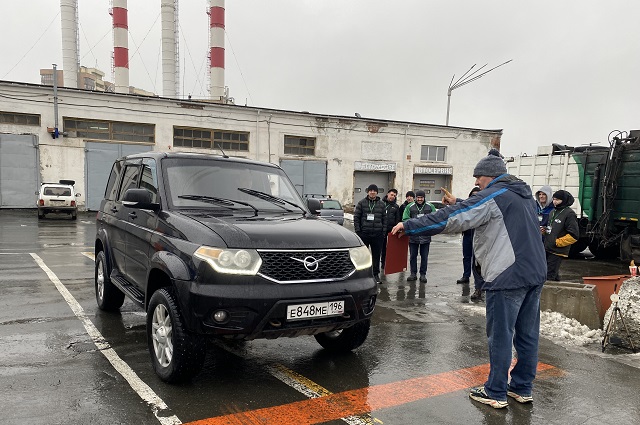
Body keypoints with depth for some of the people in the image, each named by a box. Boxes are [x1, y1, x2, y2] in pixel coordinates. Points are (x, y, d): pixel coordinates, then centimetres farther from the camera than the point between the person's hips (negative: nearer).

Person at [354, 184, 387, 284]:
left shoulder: (381, 204, 8)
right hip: (364, 234, -1)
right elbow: (356, 217, 1)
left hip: (377, 235, 1)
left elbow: (384, 219, 10)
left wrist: (383, 232, 2)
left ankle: (376, 274, 16)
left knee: (376, 255, 7)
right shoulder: (361, 203, 2)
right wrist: (358, 231, -6)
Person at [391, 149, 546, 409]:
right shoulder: (522, 193, 17)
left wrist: (408, 226, -13)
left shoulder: (494, 196, -12)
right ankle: (523, 388, 25)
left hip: (508, 276, -9)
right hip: (535, 273, 9)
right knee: (527, 334, 14)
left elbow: (450, 219, -17)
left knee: (500, 335, 1)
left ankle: (495, 393, 11)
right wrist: (457, 203, 22)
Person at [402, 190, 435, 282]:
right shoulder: (409, 207, 3)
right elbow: (405, 219, -3)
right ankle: (413, 273, 18)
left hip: (426, 236, 0)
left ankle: (423, 274, 15)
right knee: (413, 256, 8)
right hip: (413, 236, 0)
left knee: (424, 256, 6)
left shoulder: (430, 207, 5)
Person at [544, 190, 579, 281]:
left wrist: (557, 242, -14)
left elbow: (574, 236, -15)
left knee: (549, 276, -9)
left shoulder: (569, 214, -11)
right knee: (553, 275, 16)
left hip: (557, 252, -8)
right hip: (547, 249, 8)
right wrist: (544, 230, 8)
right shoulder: (553, 212, 14)